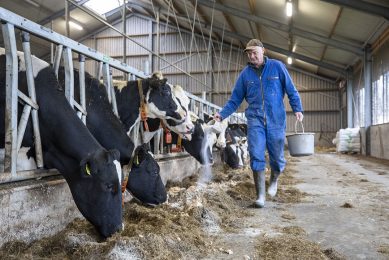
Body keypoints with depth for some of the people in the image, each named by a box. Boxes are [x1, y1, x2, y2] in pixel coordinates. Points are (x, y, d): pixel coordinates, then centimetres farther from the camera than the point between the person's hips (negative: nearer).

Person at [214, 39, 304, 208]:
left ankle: (274, 180, 39)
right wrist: (222, 114, -2)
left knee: (277, 157, 7)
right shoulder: (245, 73, 7)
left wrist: (297, 109, -9)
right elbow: (235, 100, 10)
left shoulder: (277, 67, 3)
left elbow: (291, 90, 4)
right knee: (256, 156, -9)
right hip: (255, 120, 1)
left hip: (276, 120, 0)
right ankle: (260, 196, -1)